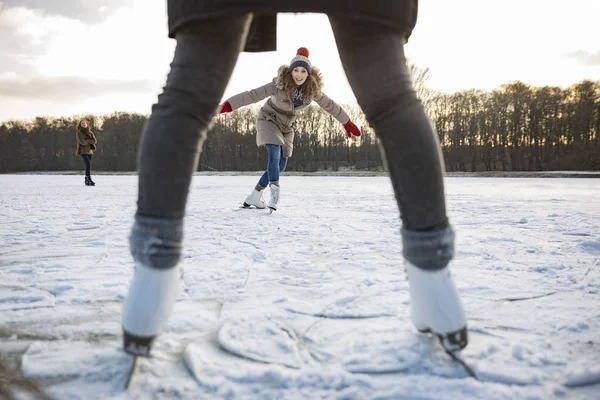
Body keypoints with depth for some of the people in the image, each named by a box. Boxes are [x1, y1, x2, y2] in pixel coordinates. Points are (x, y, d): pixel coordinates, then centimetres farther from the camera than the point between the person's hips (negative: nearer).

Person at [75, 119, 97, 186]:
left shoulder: (90, 133, 9)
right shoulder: (78, 133, -5)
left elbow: (95, 141, -3)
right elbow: (82, 142, -17)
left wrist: (87, 141, -11)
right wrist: (90, 141, -5)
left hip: (89, 151, 5)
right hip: (83, 151, -5)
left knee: (89, 166, 6)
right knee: (88, 164, -20)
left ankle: (87, 181, 14)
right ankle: (89, 179, -20)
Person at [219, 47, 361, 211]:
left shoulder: (312, 89, -15)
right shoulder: (280, 84, -27)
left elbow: (329, 105, -2)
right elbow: (253, 95, -31)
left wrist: (347, 122, 6)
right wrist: (230, 104, -40)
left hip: (286, 127, 5)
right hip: (269, 120, -5)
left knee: (280, 166, 4)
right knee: (274, 155, -27)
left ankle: (253, 197, 15)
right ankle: (275, 192, -26)